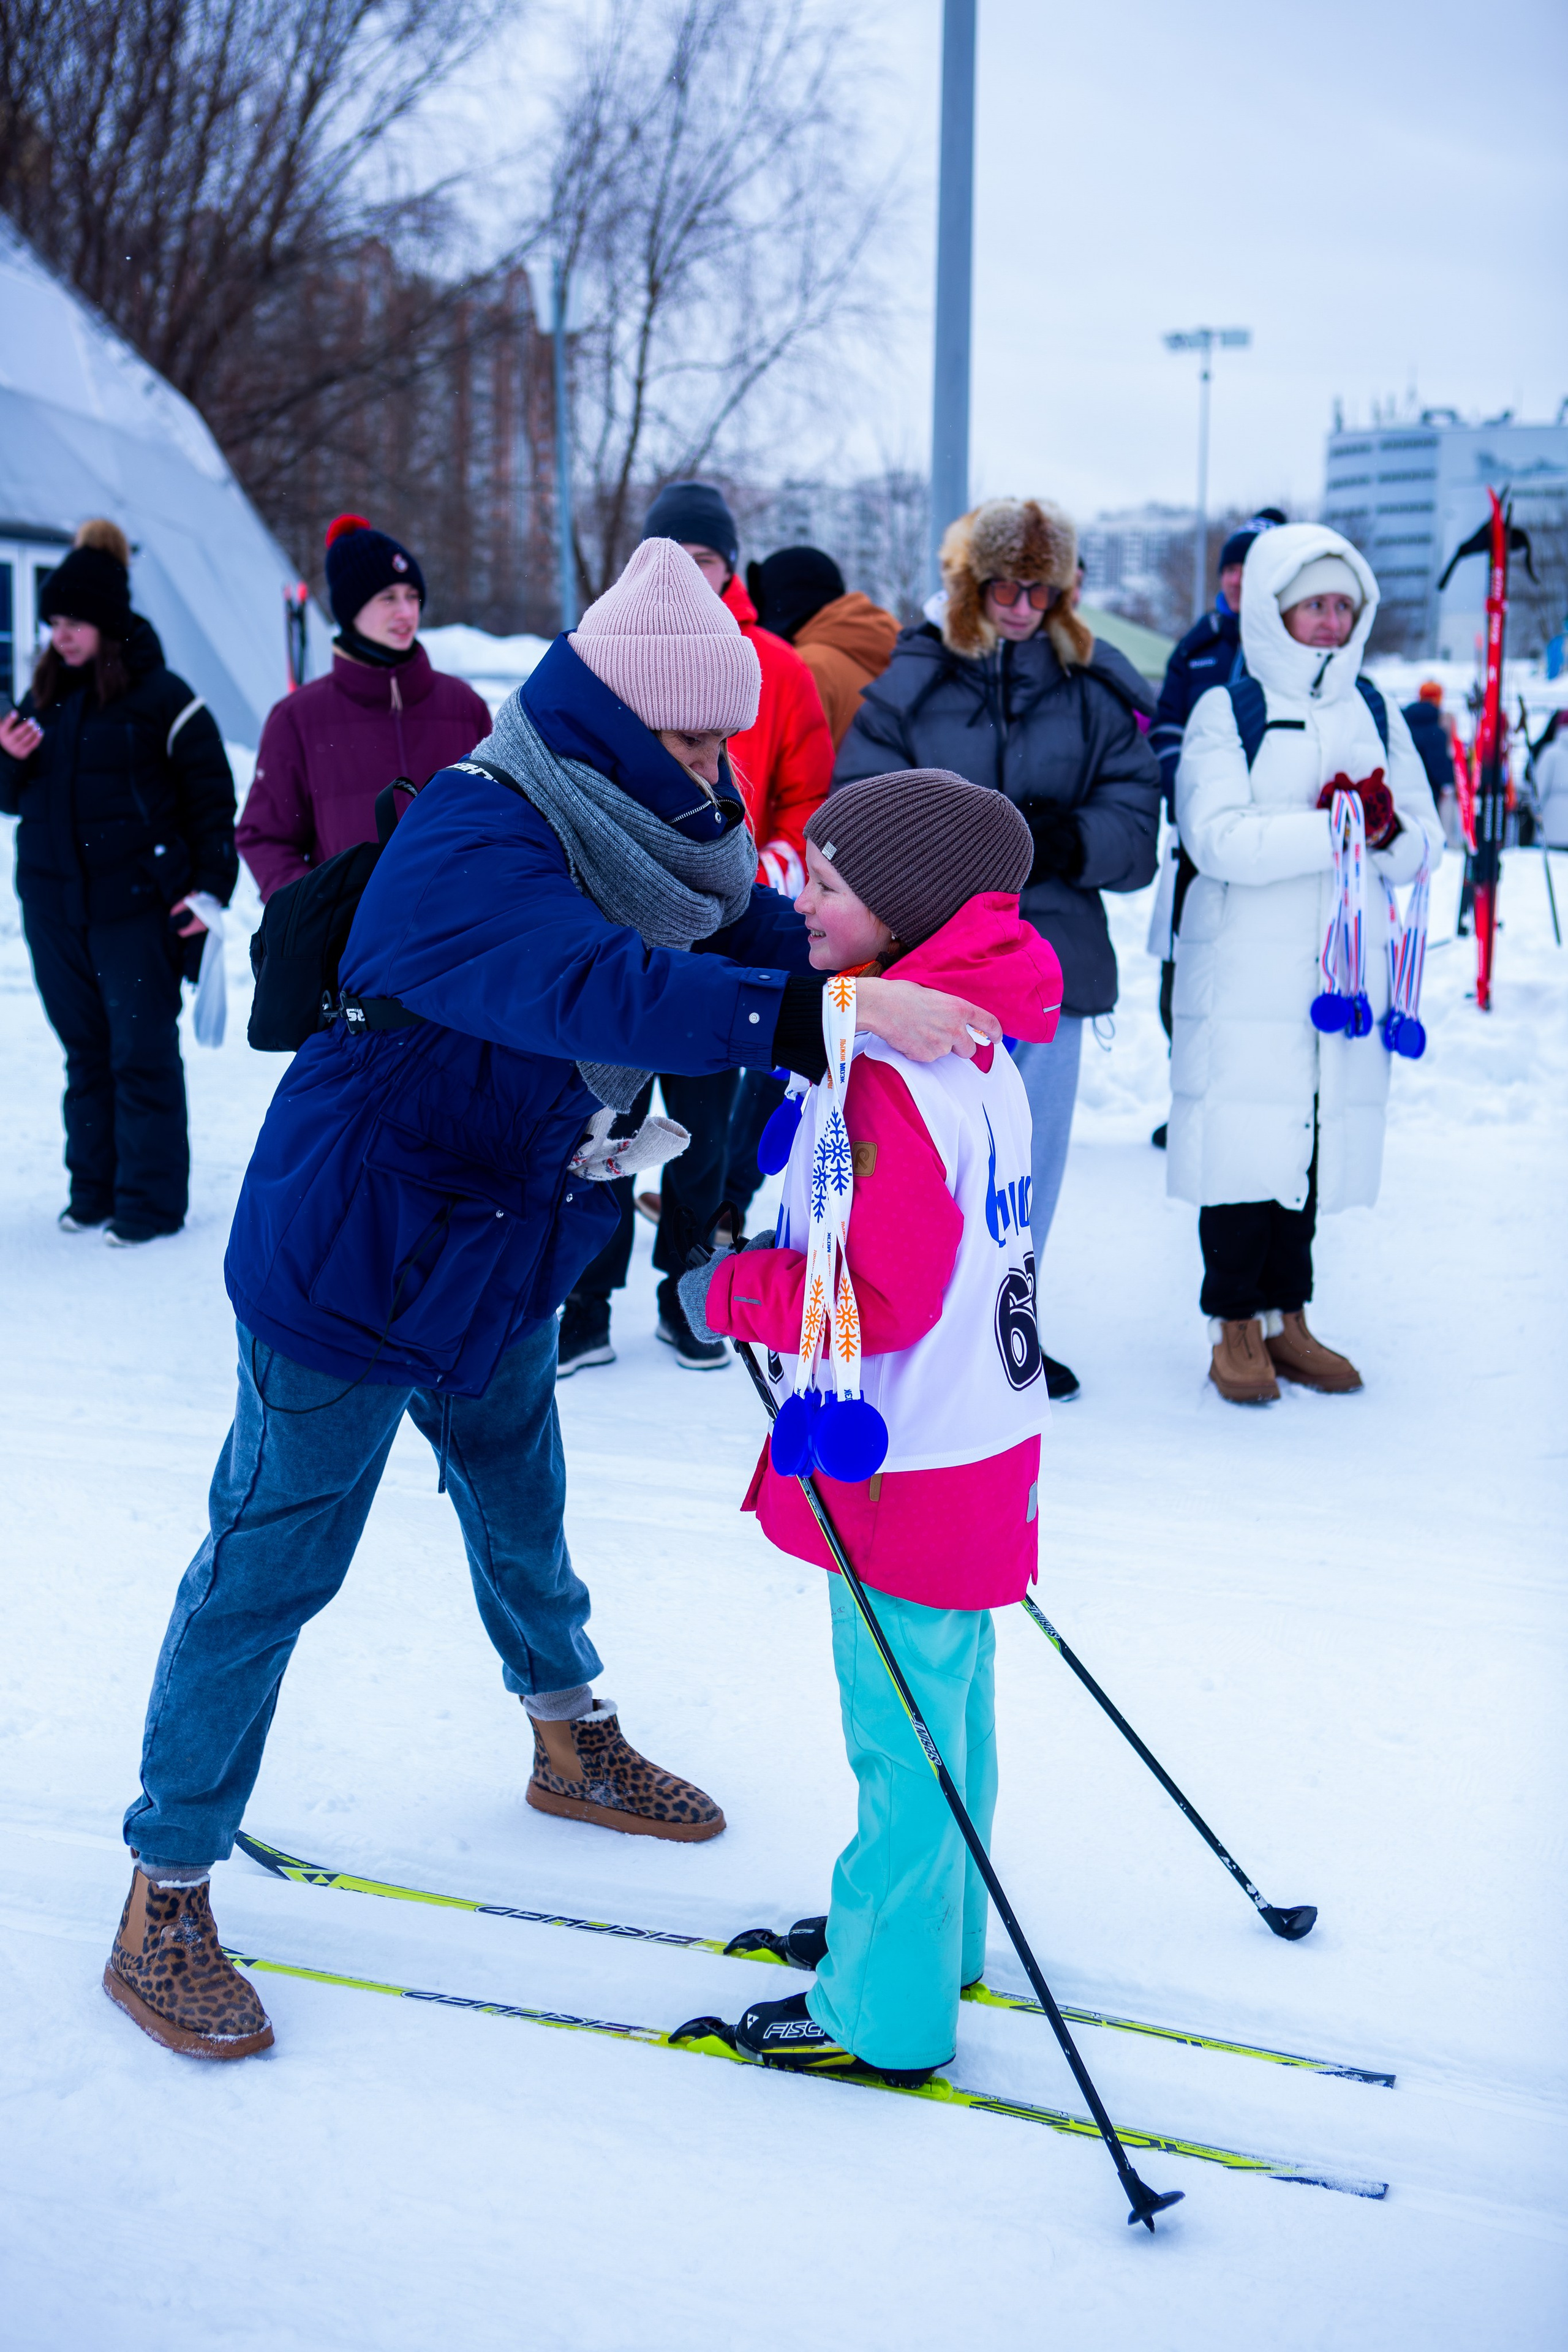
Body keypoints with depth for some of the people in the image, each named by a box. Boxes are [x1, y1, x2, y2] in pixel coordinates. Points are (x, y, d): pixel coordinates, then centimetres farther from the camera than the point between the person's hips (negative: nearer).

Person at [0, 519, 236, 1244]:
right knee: (85, 1052, 12)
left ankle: (151, 1200, 5)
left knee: (143, 1053, -1)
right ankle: (92, 1189, 21)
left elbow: (211, 798, -3)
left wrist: (210, 887, -9)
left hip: (137, 908, -6)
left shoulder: (161, 697, -6)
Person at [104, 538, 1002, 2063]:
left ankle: (571, 1745, 50)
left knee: (522, 1512, 26)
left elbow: (756, 937, 0)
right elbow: (603, 992, -44)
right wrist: (834, 1011, -51)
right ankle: (162, 1902, 13)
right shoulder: (472, 843, -29)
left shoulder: (632, 830, 2)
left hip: (501, 1253, 9)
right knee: (268, 1568, 1)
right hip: (347, 1264, -8)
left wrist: (909, 966, -18)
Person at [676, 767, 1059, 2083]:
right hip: (978, 1437, 10)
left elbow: (883, 1296, -28)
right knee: (946, 1710, 22)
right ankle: (932, 1937, 39)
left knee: (900, 1740, 4)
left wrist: (728, 1291, -14)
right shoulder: (974, 1045, 6)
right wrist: (762, 1237, 12)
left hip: (906, 1475, -10)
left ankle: (885, 2013, 18)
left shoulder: (884, 1074, -25)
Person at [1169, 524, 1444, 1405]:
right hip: (1244, 977, -4)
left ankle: (1287, 1315, 19)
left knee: (1318, 1143, 8)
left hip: (1346, 974, 4)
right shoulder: (1228, 709, -1)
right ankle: (1236, 1325, 8)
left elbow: (1424, 844, 9)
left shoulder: (1376, 714, 13)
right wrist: (1334, 829, -20)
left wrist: (1389, 828, -14)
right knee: (1245, 1145, -4)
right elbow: (1218, 838, -14)